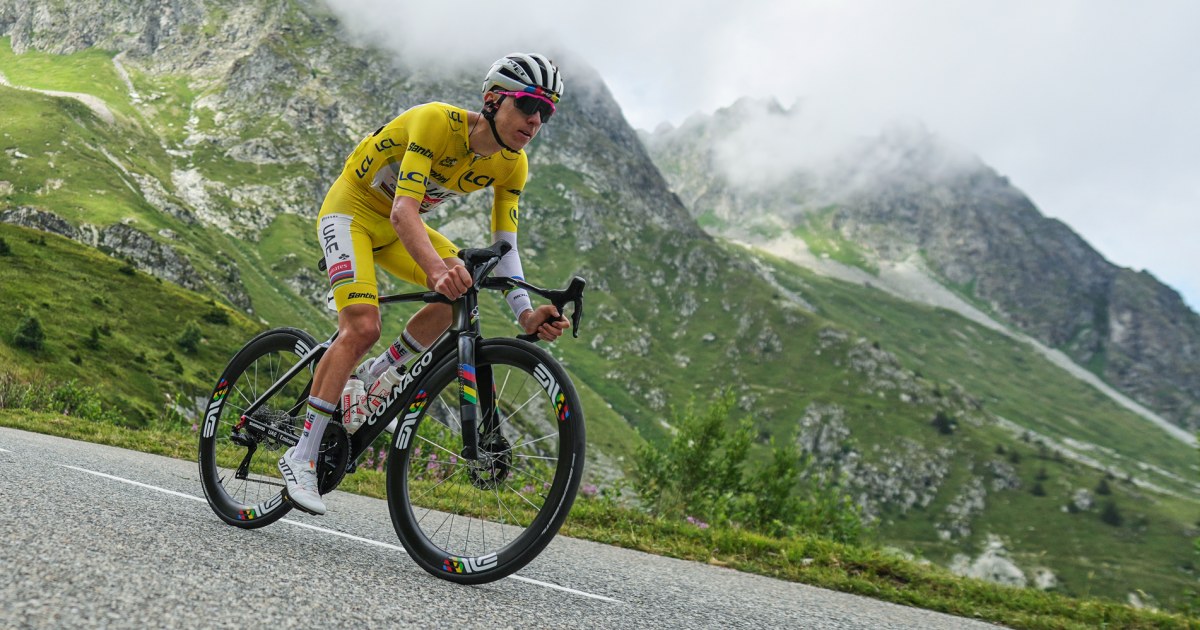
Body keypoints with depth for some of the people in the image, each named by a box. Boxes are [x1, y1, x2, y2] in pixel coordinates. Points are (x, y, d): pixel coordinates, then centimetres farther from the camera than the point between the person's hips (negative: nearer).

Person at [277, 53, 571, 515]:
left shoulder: (512, 165, -11)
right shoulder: (436, 122, -30)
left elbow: (504, 246, -14)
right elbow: (403, 211, -40)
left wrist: (526, 314, -30)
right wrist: (437, 268, -58)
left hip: (397, 227, 7)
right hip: (352, 210, -7)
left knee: (465, 286, -15)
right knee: (362, 327, -23)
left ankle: (373, 376, 1)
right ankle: (301, 458, -13)